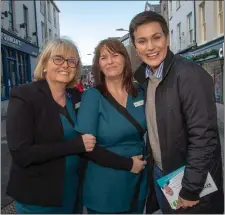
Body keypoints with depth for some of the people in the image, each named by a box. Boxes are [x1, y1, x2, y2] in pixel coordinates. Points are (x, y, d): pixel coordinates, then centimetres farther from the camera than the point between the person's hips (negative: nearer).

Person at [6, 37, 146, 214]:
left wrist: (127, 163, -8)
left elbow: (88, 146, 1)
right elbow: (21, 153, -22)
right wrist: (76, 144, -22)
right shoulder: (24, 97, -14)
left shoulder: (76, 96, 1)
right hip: (37, 197, -4)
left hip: (74, 189, 5)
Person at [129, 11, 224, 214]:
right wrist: (150, 165, 6)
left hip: (193, 181, -6)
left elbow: (203, 136, -23)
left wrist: (190, 189, -19)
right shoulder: (141, 77, 0)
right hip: (159, 175, 6)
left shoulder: (189, 74, -21)